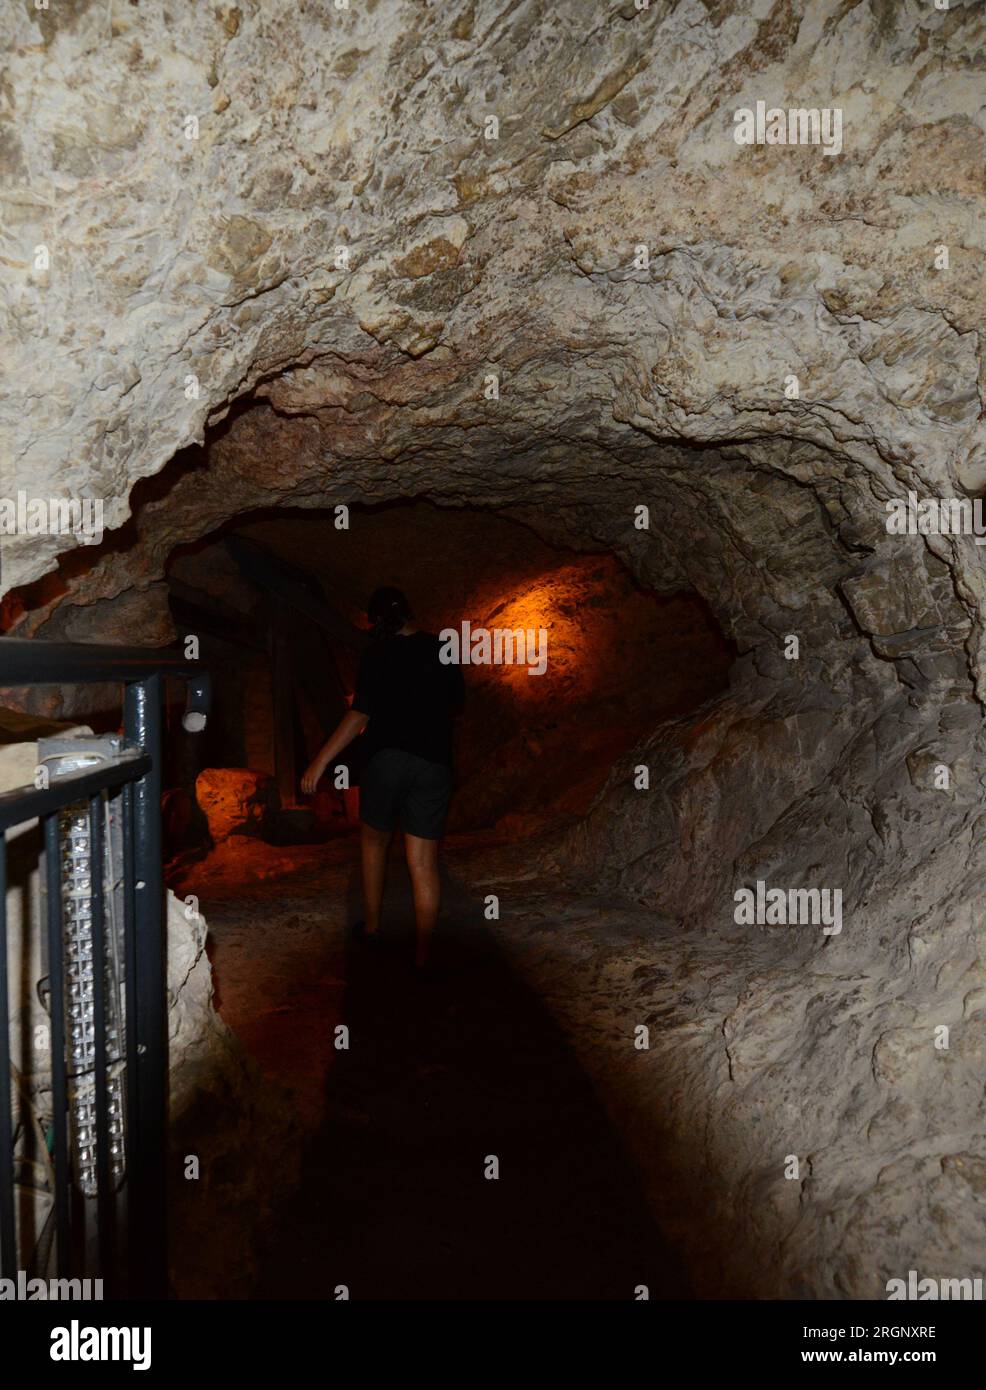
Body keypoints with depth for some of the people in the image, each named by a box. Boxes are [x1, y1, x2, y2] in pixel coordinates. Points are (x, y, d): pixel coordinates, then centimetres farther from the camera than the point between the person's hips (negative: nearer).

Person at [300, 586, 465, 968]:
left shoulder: (378, 654, -5)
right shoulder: (443, 650, 5)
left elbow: (360, 715, -11)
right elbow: (456, 704, 19)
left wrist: (321, 761, -7)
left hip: (387, 758, -1)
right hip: (433, 764, 2)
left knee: (374, 840, 22)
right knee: (424, 865, 2)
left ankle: (371, 929, 25)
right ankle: (422, 956, 4)